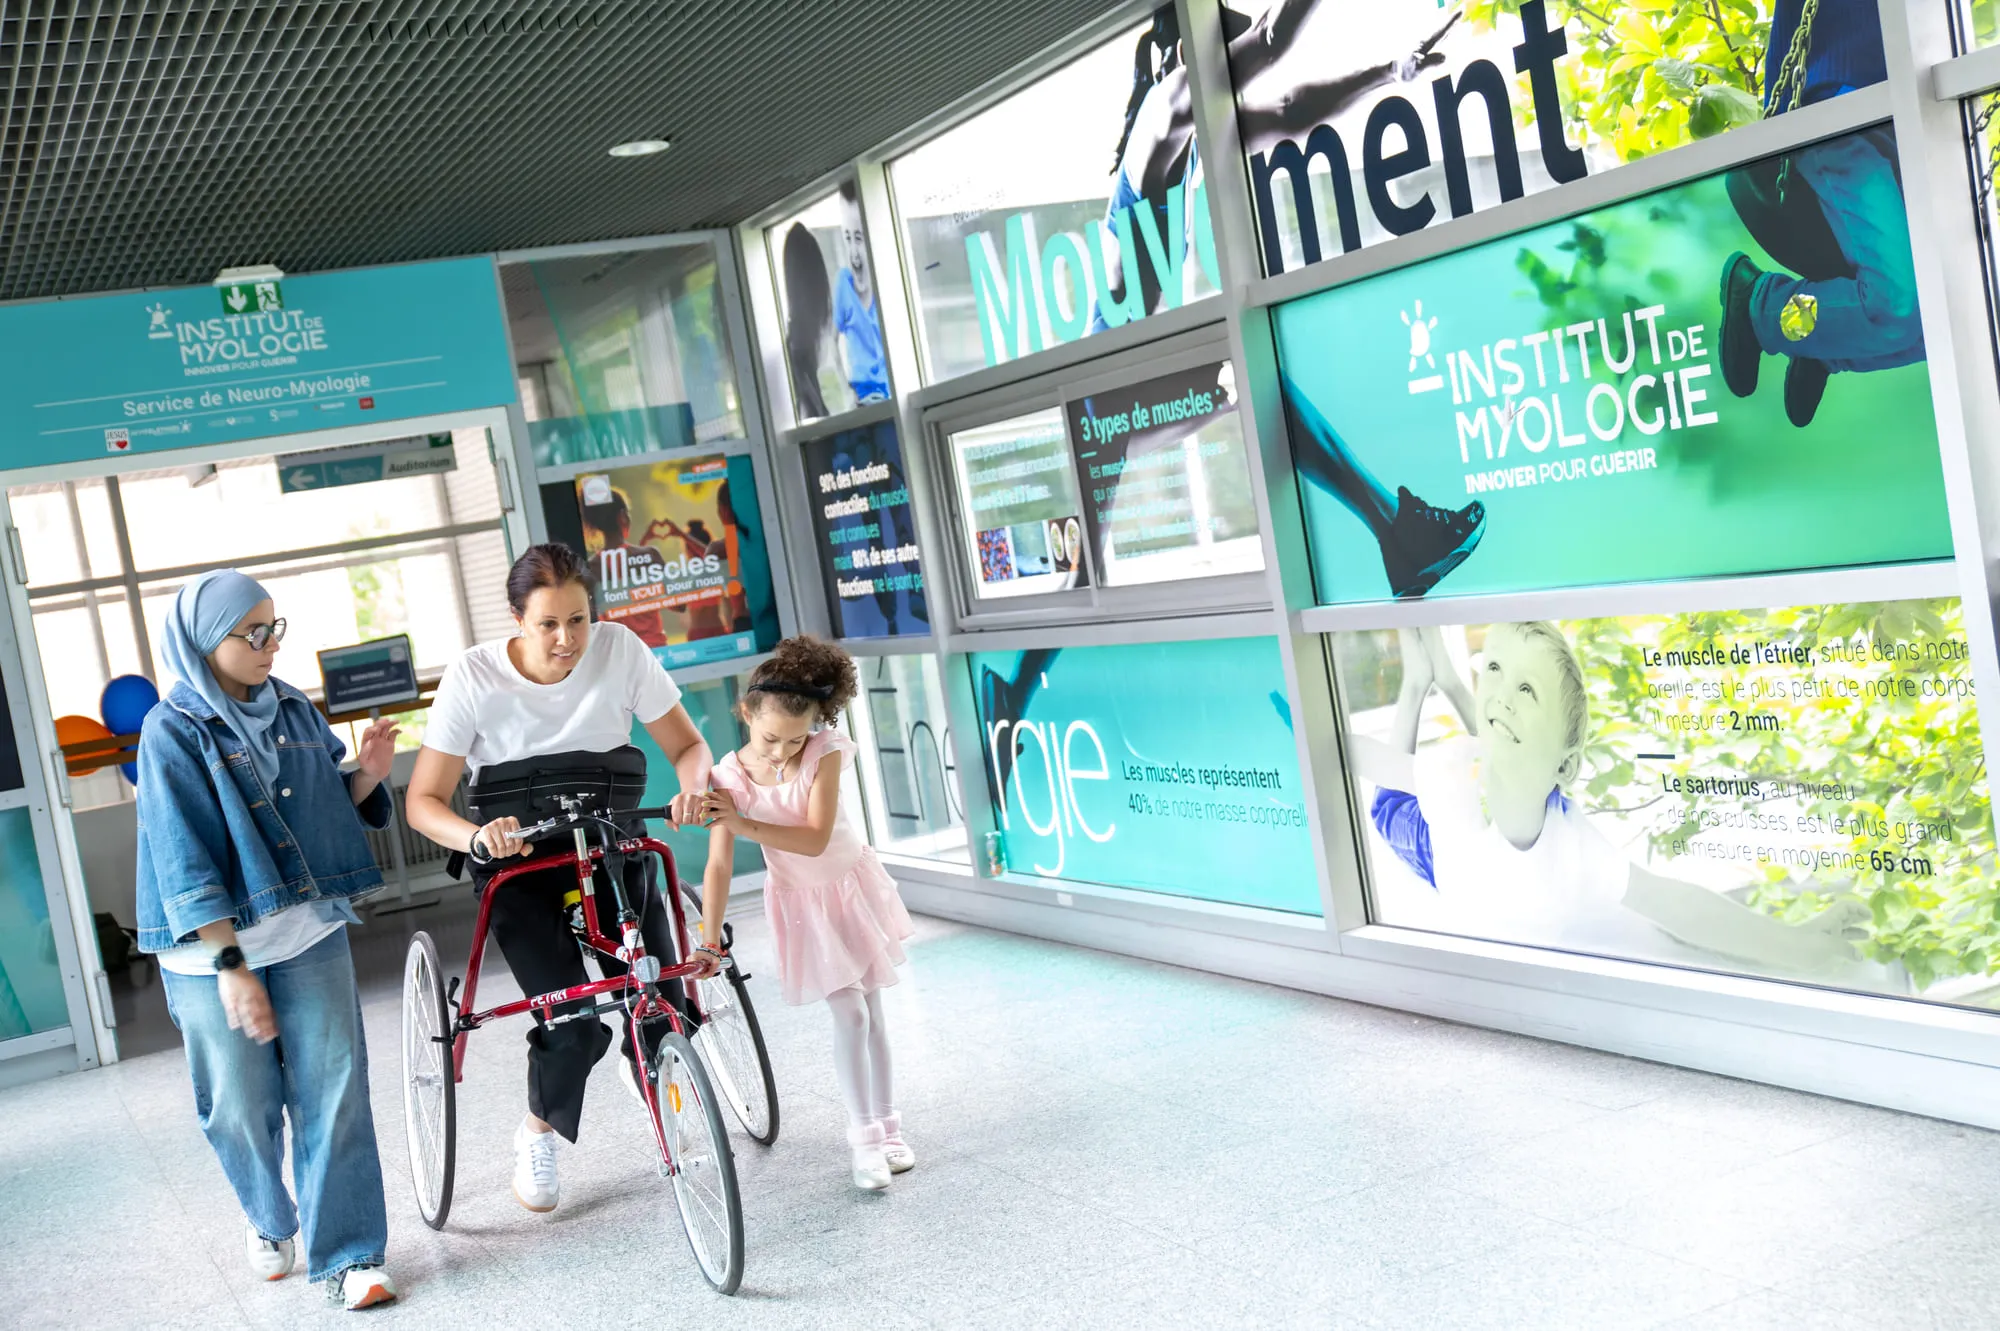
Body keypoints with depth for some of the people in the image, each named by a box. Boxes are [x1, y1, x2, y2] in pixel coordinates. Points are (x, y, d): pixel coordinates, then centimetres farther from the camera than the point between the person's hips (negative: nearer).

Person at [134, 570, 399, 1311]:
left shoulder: (293, 710, 6)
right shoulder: (174, 732, -9)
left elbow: (334, 808, 15)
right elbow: (185, 860, -14)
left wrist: (368, 774, -7)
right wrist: (231, 964, -20)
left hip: (310, 935, 4)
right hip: (215, 950, -3)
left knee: (334, 1095, -2)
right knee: (242, 1107, 9)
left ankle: (346, 1257, 5)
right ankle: (270, 1221, 37)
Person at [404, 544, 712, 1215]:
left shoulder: (620, 650, -15)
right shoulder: (474, 677, -19)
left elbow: (687, 744, -7)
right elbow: (424, 801, -17)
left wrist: (692, 786, -30)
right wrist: (478, 835, -37)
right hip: (517, 863, -2)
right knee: (575, 1021, -16)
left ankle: (640, 1069, 28)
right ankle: (538, 1133, 17)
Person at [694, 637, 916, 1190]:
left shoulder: (824, 754, -20)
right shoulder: (730, 777, -18)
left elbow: (816, 839, -27)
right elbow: (719, 865, -18)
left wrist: (745, 824, -35)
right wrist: (708, 943, -20)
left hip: (853, 885, 1)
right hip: (801, 901, -1)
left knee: (870, 1010, 8)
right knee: (849, 1015, -7)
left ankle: (887, 1128, 19)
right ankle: (864, 1137, 3)